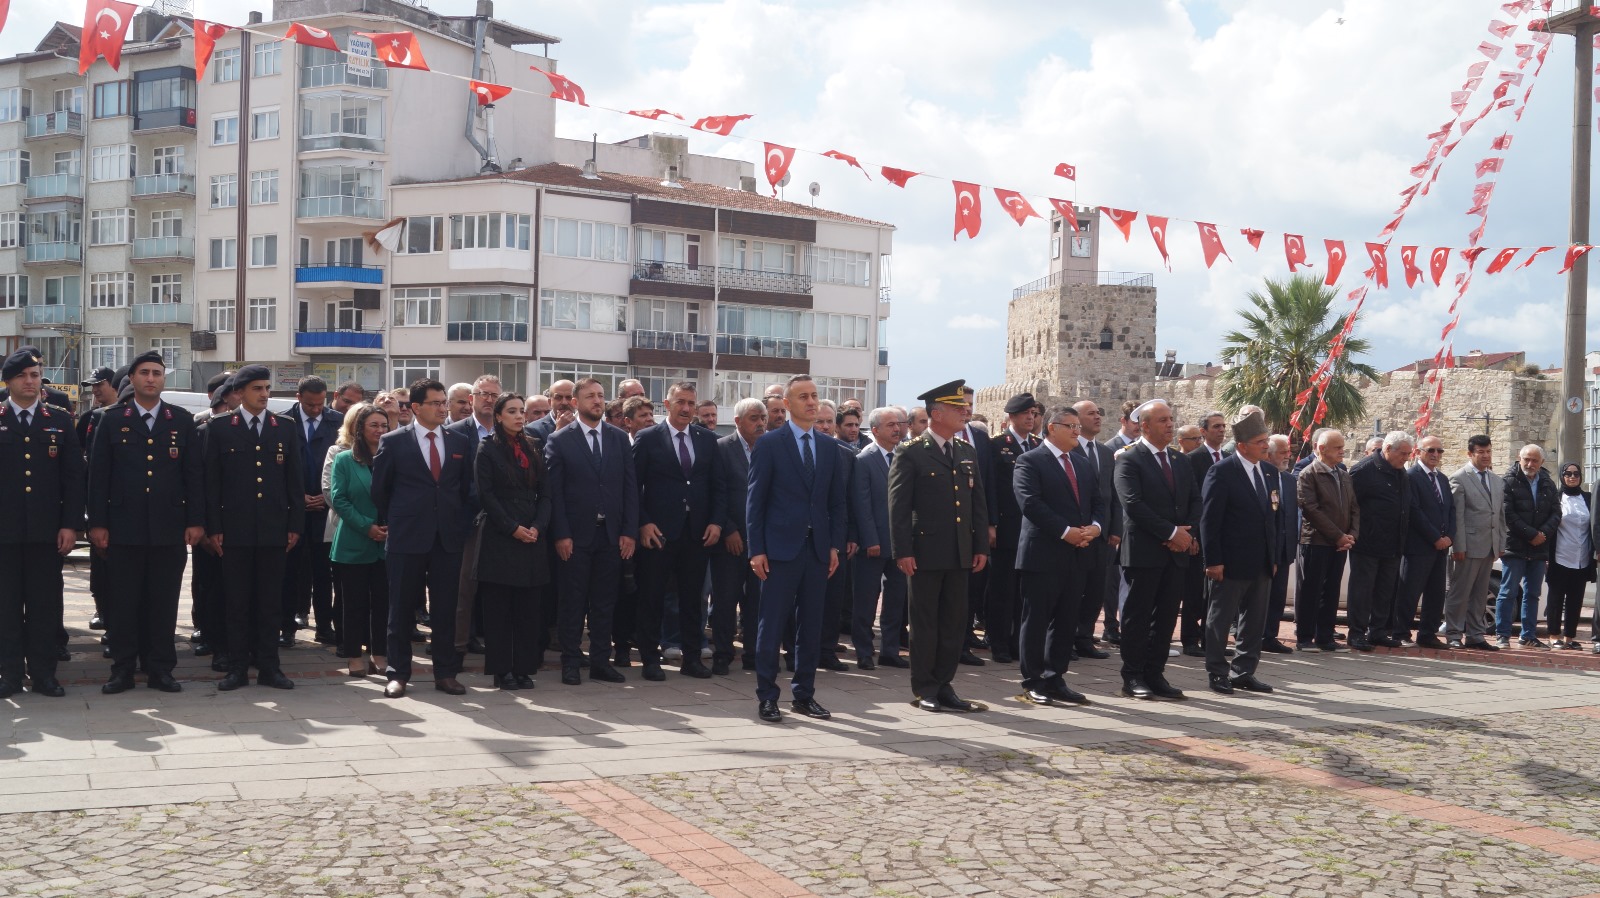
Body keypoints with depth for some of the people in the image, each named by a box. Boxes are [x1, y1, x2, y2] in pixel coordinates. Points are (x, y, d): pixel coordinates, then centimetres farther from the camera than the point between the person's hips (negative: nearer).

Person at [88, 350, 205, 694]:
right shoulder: (112, 423, 6)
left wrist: (196, 520, -1)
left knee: (164, 602, 4)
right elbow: (98, 476, 4)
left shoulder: (183, 421, 7)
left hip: (169, 529, 0)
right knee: (123, 602, 3)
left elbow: (194, 473, 5)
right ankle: (122, 669, 11)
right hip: (124, 529, 0)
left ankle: (160, 669, 12)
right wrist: (97, 523, -2)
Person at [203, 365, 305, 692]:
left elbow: (295, 480, 8)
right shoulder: (219, 428, 3)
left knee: (271, 601, 5)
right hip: (235, 529, -1)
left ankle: (269, 667, 12)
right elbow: (211, 481, 2)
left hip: (274, 529, 2)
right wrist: (213, 528, -4)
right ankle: (237, 668, 11)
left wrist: (295, 525, 3)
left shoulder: (286, 428, 8)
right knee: (237, 601, 4)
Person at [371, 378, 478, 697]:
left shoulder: (462, 442, 7)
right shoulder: (393, 441, 0)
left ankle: (446, 673, 14)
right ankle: (398, 673, 13)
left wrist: (464, 524, 6)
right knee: (402, 608, 4)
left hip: (449, 538, 2)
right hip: (407, 538, -2)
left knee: (446, 609, 6)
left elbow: (468, 488, 13)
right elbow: (380, 488, 7)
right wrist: (390, 523, 8)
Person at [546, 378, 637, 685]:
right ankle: (571, 663, 11)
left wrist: (629, 531, -1)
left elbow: (630, 487, 7)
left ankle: (601, 661, 15)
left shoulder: (620, 439, 9)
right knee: (572, 601, 3)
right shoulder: (559, 440, 0)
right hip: (575, 535, -3)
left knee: (605, 601, 8)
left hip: (612, 534, 3)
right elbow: (554, 491, -4)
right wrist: (561, 535, -11)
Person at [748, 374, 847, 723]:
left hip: (818, 548, 4)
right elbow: (755, 499, -4)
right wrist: (756, 549, -9)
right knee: (772, 625, 0)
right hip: (781, 547, -4)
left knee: (811, 626, 9)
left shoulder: (829, 447, 11)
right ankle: (766, 697, 8)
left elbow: (836, 501, 13)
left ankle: (804, 695, 18)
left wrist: (835, 545, 4)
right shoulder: (769, 443, -2)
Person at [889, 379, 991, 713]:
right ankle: (925, 689, 12)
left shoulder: (968, 452, 12)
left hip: (960, 554, 6)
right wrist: (903, 552, -14)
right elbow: (898, 507, -9)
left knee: (955, 622, 9)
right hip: (926, 552, -6)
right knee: (925, 623, 3)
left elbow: (979, 503, 14)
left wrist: (981, 546, 8)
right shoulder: (911, 454, -6)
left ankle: (944, 684, 19)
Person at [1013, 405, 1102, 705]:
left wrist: (1094, 527, -6)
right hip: (1043, 554, -7)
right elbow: (1030, 503, -17)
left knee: (1067, 621, 11)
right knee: (1036, 620, 0)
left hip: (1079, 555, 7)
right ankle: (1032, 683, 8)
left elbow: (1098, 502, 15)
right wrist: (1066, 531, -19)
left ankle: (1055, 678, 19)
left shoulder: (1083, 463, 17)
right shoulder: (1030, 461, -6)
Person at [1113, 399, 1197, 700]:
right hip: (1145, 551, -6)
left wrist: (1188, 534, -5)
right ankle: (1133, 676, 8)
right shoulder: (1129, 459, -6)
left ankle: (1155, 674, 16)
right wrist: (1172, 532, -16)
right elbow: (1133, 504, -16)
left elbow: (1195, 502, 13)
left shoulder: (1182, 461, 16)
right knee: (1138, 615, 1)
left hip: (1178, 551, 6)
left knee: (1167, 616, 8)